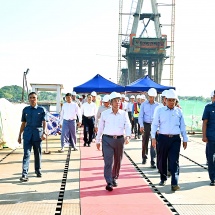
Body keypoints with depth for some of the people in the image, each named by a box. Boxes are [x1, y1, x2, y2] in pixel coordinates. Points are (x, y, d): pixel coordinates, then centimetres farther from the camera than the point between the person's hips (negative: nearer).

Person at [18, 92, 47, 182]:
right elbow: (23, 123, 14)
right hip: (27, 134, 1)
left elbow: (44, 122, -6)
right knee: (26, 154, -7)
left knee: (38, 154, 11)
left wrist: (44, 133, -22)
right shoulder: (25, 110, 8)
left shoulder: (41, 110, 1)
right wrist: (20, 135, 13)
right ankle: (24, 174, -11)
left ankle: (38, 171, 28)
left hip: (38, 134, -1)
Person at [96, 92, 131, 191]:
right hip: (107, 139, -2)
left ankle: (114, 178, 33)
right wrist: (98, 141, 12)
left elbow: (127, 125, -6)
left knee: (118, 161, 13)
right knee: (108, 161, -11)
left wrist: (128, 136, -24)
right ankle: (109, 183, -10)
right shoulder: (105, 113, 3)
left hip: (119, 139, 2)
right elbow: (100, 128, 9)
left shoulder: (124, 114, 5)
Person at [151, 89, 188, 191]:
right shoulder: (160, 110, 3)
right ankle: (163, 178, 31)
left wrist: (185, 139, 11)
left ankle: (174, 183, -8)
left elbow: (182, 126, 12)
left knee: (174, 161, -7)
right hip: (162, 138, 0)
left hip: (175, 139, 0)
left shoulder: (179, 111, 7)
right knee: (162, 160, 11)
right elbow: (154, 124, 2)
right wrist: (153, 138, -5)